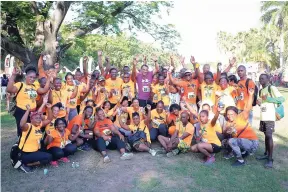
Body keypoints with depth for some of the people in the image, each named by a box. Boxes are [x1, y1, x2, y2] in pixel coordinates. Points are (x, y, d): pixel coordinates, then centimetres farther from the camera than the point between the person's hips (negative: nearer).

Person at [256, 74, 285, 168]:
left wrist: (269, 99, -24)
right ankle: (266, 154, 25)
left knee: (269, 136, -9)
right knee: (266, 135, 14)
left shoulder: (272, 88, -8)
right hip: (262, 117, 8)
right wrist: (259, 103, 3)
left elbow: (282, 99, -15)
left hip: (270, 117, -8)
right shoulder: (261, 90, 16)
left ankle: (270, 159, -5)